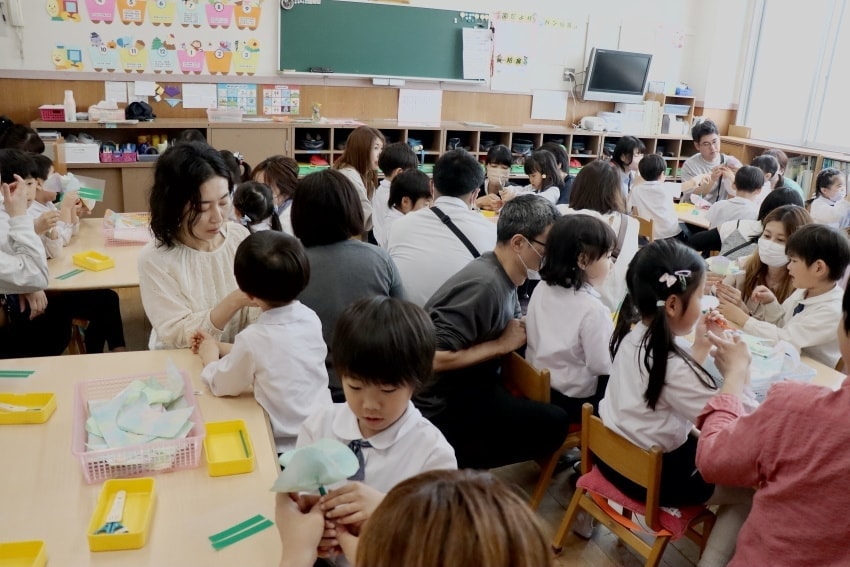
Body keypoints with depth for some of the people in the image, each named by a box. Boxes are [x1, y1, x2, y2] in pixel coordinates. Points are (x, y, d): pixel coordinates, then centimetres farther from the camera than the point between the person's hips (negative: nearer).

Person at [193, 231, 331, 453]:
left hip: (285, 446, -6)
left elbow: (222, 385, -6)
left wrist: (209, 356, 14)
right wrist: (219, 347, 20)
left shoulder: (253, 337, -24)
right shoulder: (310, 318, -5)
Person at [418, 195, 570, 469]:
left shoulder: (504, 276, 2)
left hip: (470, 385, 10)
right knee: (553, 424, -13)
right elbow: (435, 358, -30)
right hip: (444, 407, -9)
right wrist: (501, 345, -20)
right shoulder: (484, 284, -27)